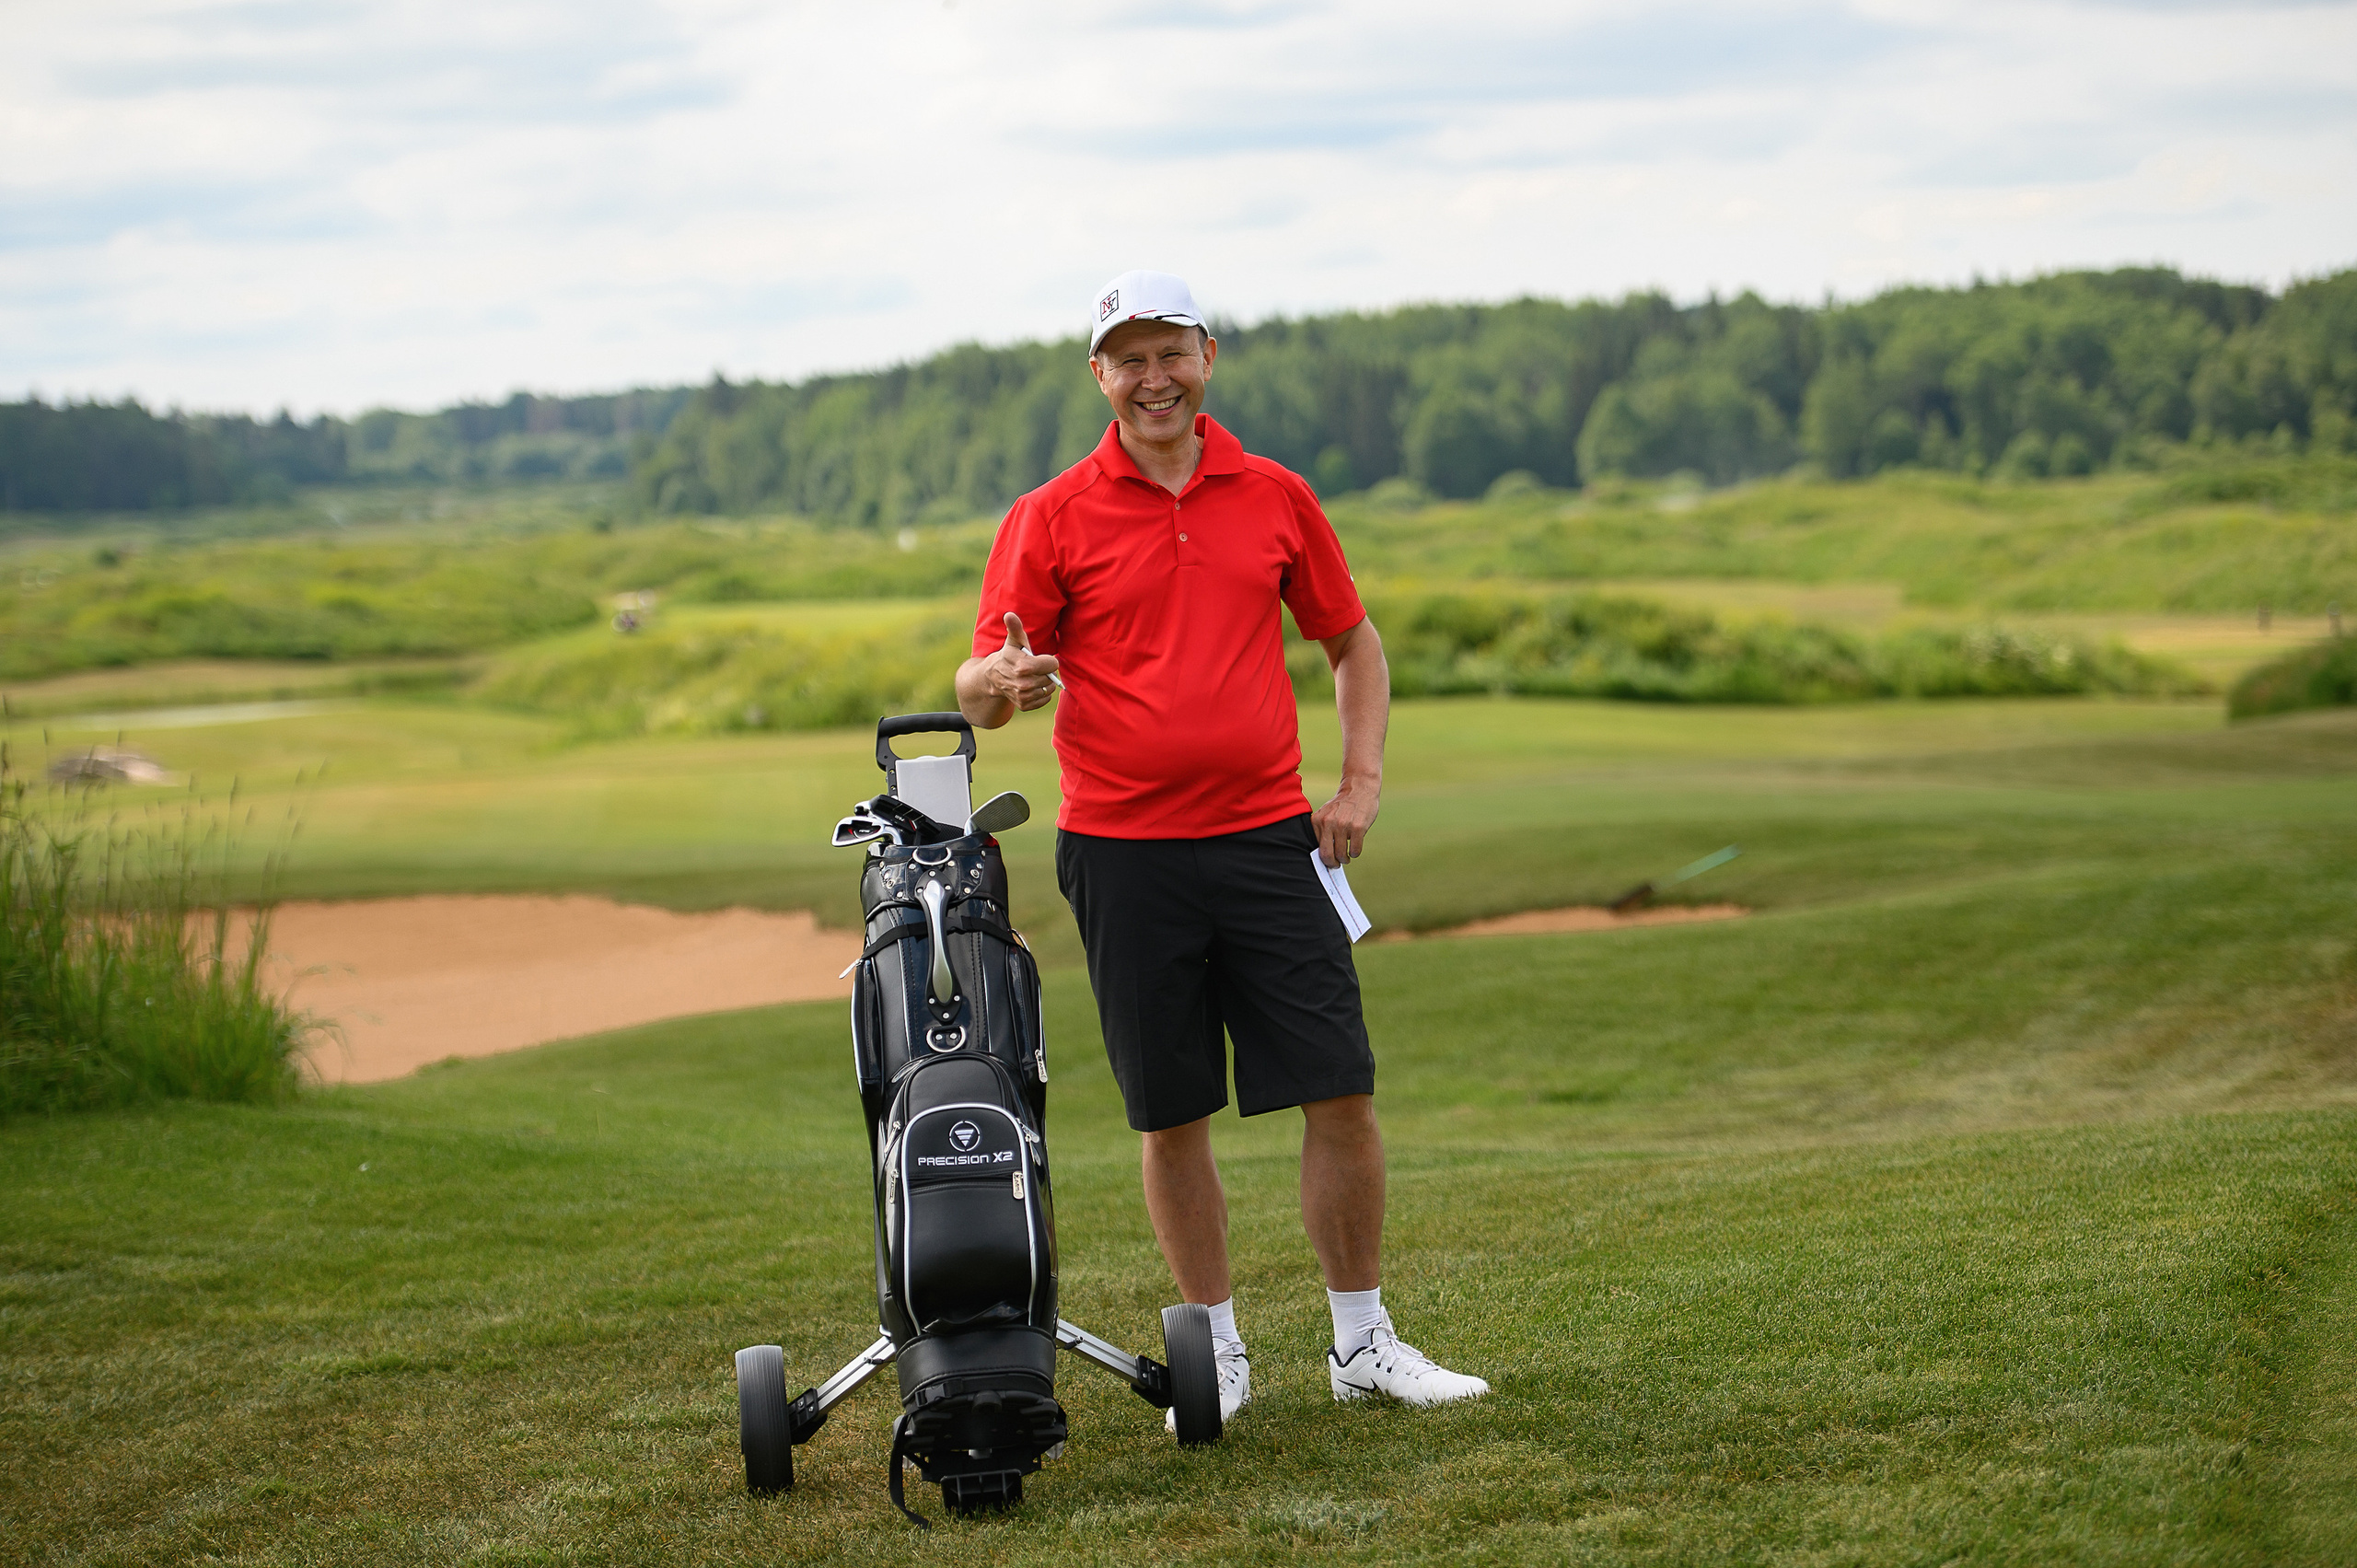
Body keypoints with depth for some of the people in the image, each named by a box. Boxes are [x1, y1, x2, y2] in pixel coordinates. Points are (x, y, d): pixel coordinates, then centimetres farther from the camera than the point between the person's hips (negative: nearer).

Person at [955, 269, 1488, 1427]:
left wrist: (1362, 781, 6)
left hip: (1269, 838, 2)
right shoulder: (1053, 519, 0)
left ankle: (1362, 1341, 11)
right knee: (1172, 1115, 4)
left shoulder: (1275, 499, 7)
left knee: (1341, 1092, -2)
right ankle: (1217, 1352, 17)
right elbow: (981, 687, -3)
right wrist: (1000, 682, -27)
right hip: (1125, 852, -2)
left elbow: (1350, 639, 18)